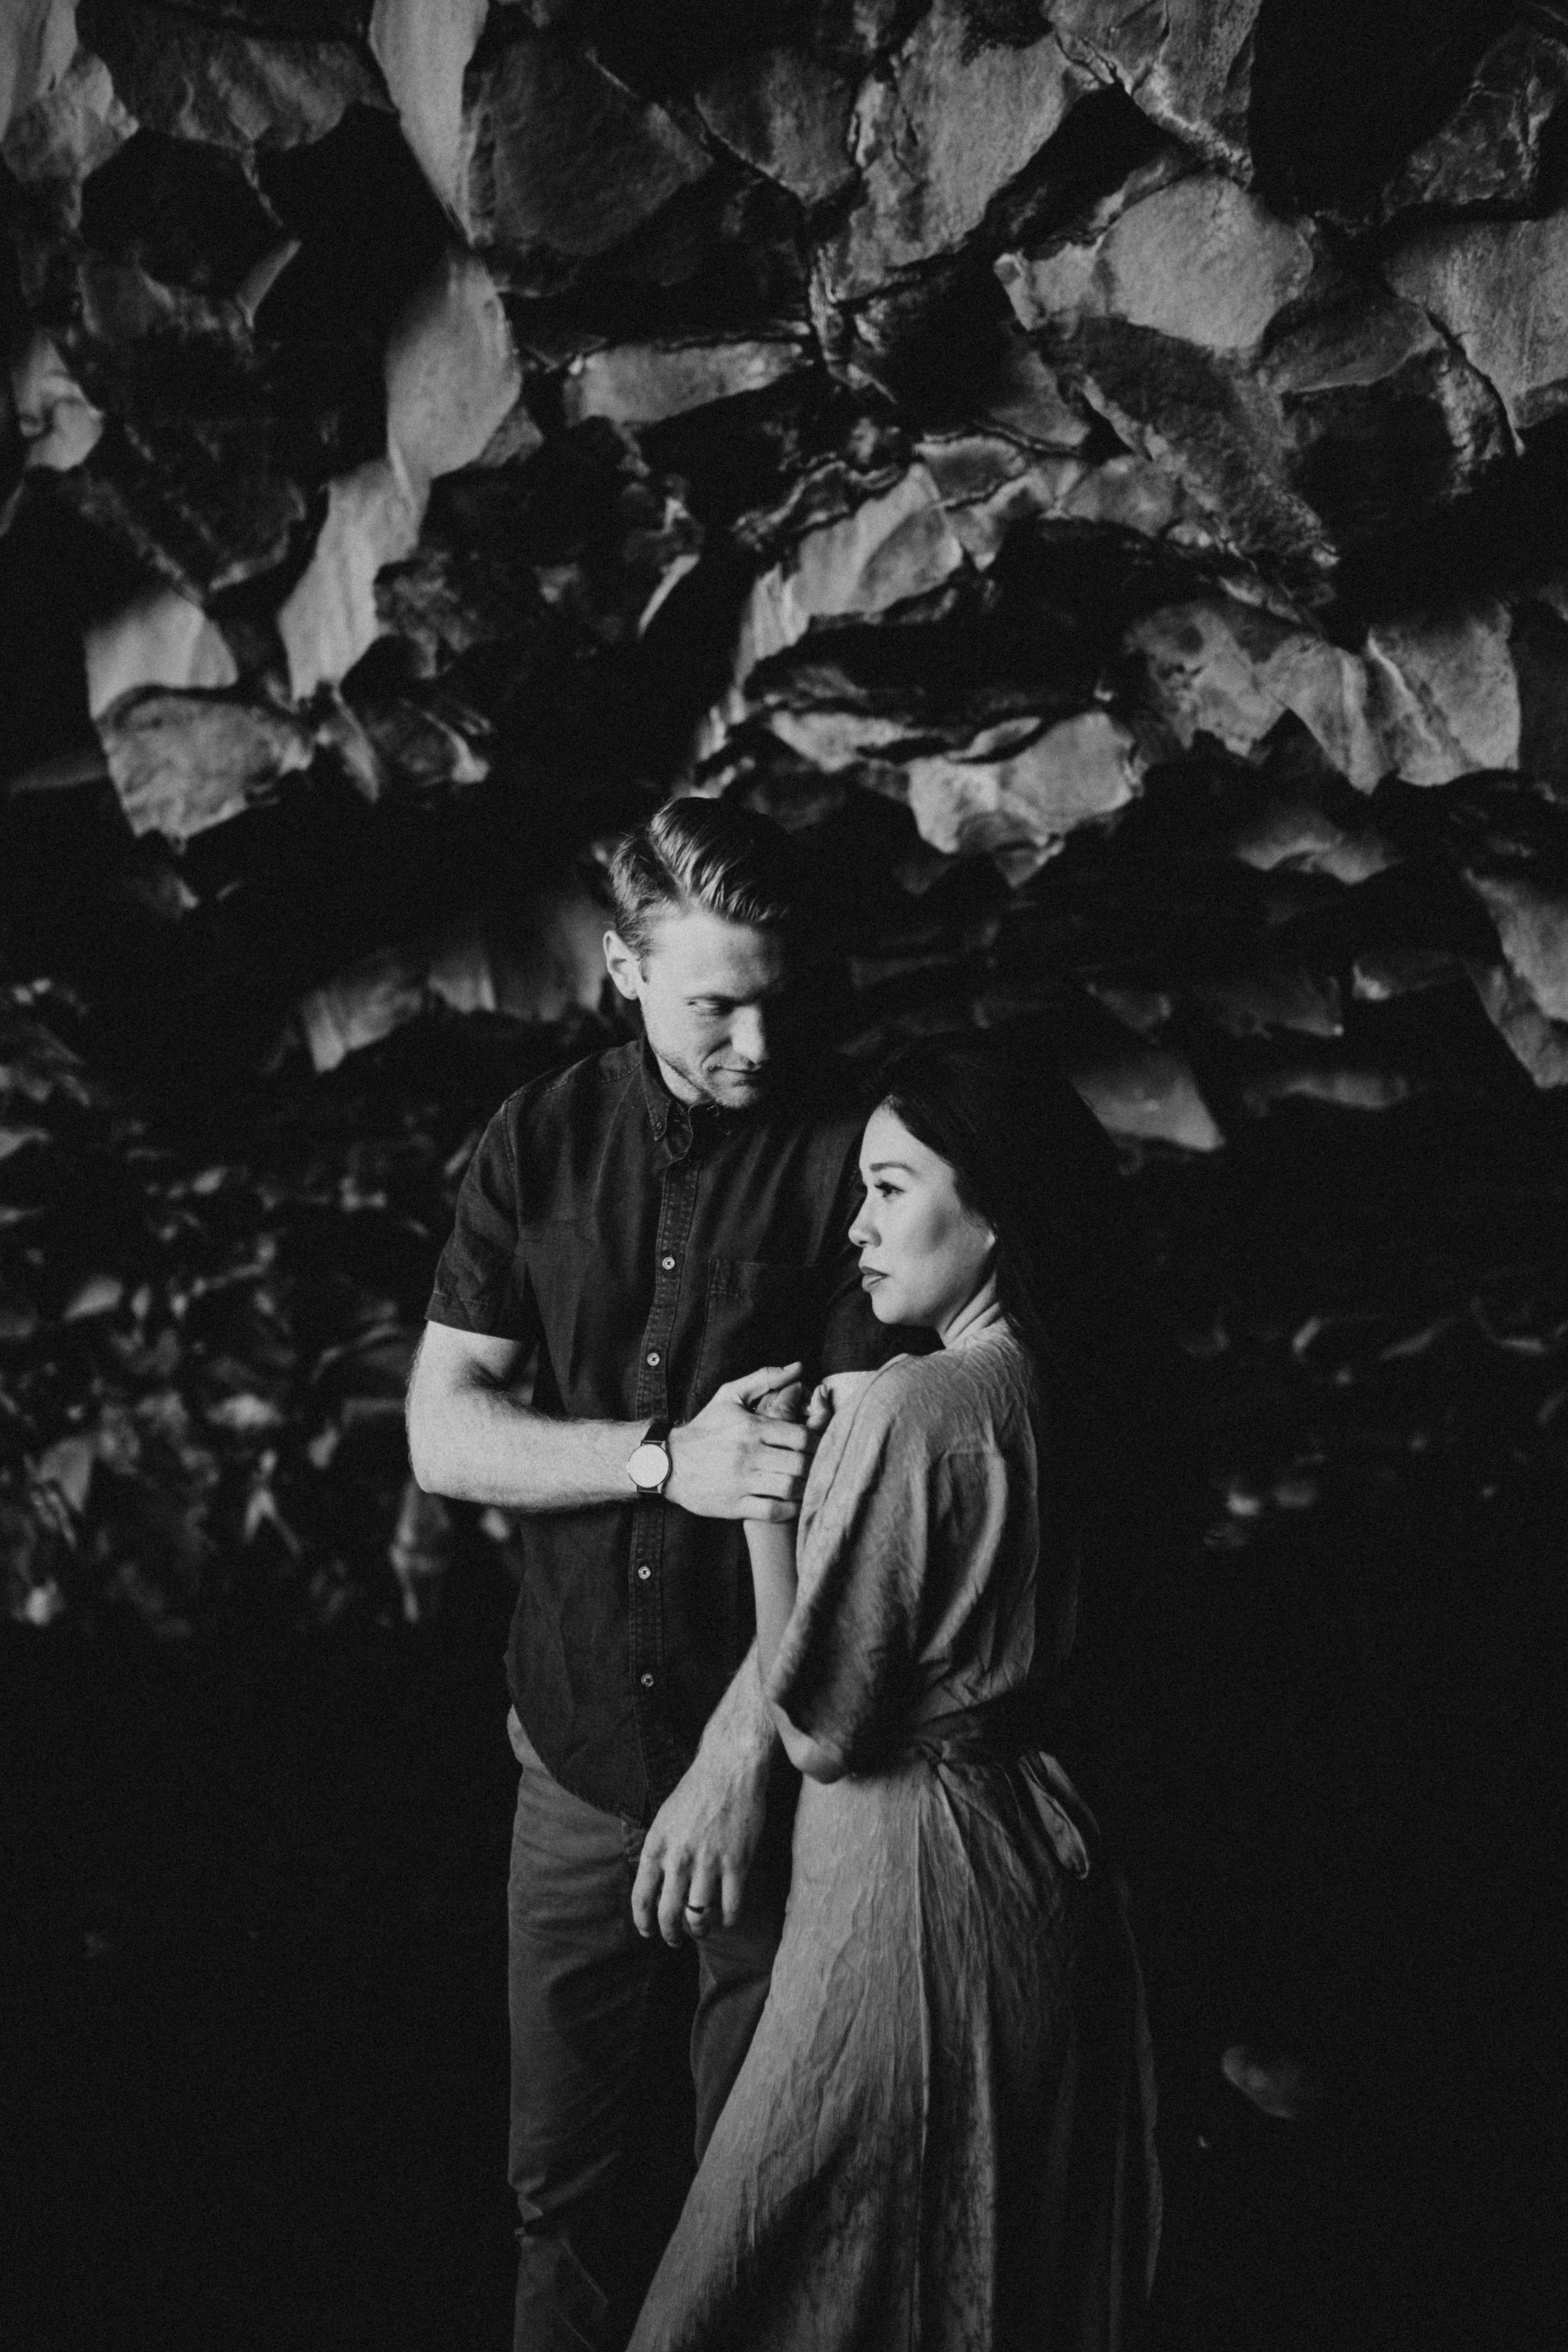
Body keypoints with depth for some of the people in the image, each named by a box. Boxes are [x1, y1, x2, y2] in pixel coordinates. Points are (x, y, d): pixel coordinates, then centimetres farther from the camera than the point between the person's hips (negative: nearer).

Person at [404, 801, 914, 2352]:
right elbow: (442, 1435, -4)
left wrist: (737, 1756, -17)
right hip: (577, 1738, 3)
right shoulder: (539, 1146, -1)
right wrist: (667, 1456, -19)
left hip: (762, 1746, -3)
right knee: (558, 2164, 15)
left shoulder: (842, 1160, -10)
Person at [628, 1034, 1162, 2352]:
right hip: (1044, 1864, 9)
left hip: (909, 1887, -9)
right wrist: (839, 1452, 8)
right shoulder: (1062, 1392, 4)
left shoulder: (908, 1412, -21)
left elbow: (820, 1732, -17)